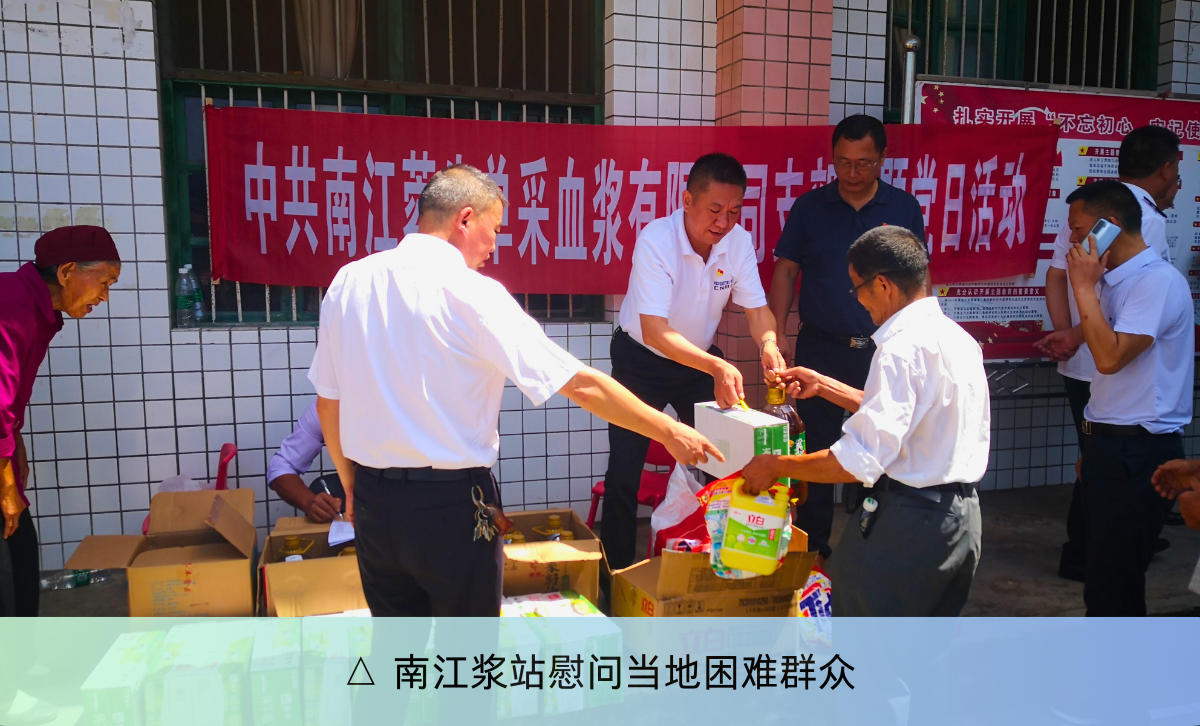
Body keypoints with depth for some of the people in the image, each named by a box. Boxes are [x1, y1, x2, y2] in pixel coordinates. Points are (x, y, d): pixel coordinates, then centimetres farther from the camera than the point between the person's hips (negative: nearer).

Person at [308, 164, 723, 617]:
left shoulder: (349, 282, 1)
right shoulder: (474, 294, -15)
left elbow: (328, 401, 8)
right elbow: (581, 384, -15)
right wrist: (669, 432, -5)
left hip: (374, 503, 5)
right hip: (451, 504, -5)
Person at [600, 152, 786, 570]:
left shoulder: (739, 241, -13)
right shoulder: (655, 240, -28)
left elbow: (756, 308, -9)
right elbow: (655, 331, -35)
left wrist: (768, 343, -33)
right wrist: (717, 367, -48)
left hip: (699, 358, 5)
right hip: (641, 358, -4)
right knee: (625, 469, -3)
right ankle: (617, 572, 14)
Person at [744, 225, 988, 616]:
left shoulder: (904, 346, -20)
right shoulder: (957, 335, 10)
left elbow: (860, 460, -24)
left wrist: (776, 466, -13)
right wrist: (824, 385, 21)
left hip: (911, 521, -10)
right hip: (963, 515, 10)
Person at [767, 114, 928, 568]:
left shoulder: (904, 208, 4)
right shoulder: (810, 207, 3)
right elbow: (785, 271, 4)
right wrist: (778, 335, -5)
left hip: (883, 352, 0)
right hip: (820, 348, 0)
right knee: (816, 450, 6)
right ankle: (812, 545, 19)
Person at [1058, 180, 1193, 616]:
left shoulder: (1159, 282, -16)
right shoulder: (1116, 280, 13)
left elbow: (1111, 357, -27)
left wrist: (1084, 287, -18)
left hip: (1138, 451, -9)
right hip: (1111, 445, 9)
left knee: (1113, 583, -2)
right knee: (1103, 571, 18)